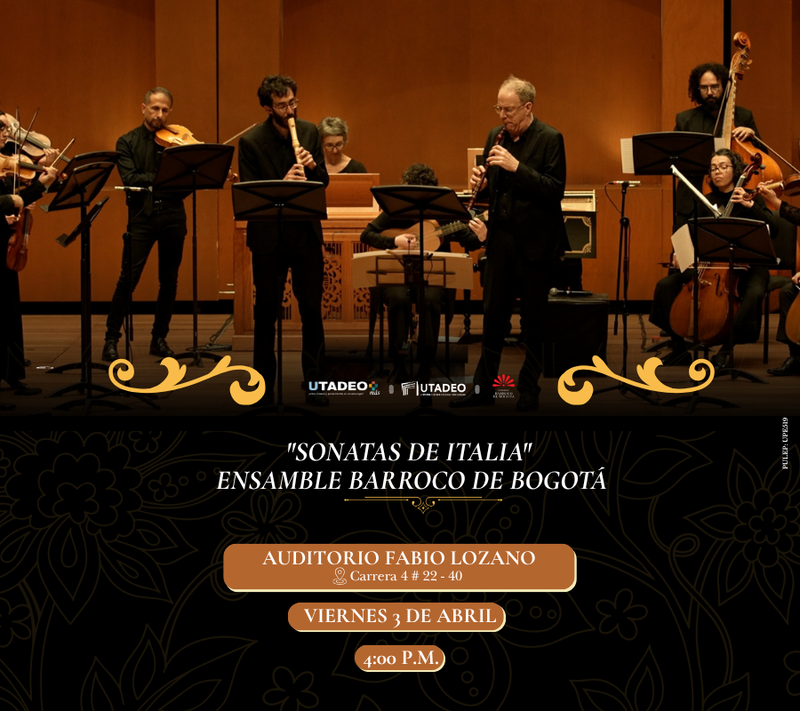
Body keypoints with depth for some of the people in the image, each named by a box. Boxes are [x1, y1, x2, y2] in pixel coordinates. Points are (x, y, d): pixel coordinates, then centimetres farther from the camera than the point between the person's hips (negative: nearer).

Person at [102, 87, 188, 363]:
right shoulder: (127, 142, 5)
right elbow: (130, 179, -10)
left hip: (172, 216, 3)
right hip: (141, 216, -2)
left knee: (169, 280, 6)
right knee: (128, 278, -8)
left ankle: (159, 338, 18)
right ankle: (111, 338, 2)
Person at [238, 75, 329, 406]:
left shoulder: (309, 131, 3)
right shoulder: (251, 141, -9)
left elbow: (323, 182, 9)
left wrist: (313, 167, -12)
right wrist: (282, 184, -25)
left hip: (305, 232, 3)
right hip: (269, 236, -3)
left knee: (312, 309, 4)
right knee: (266, 310, 6)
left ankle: (313, 382, 14)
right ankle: (264, 383, 18)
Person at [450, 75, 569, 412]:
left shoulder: (549, 139, -9)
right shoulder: (496, 136, 9)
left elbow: (556, 189, -17)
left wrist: (516, 166, -24)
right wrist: (479, 180, -6)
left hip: (535, 241, -5)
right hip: (501, 238, 5)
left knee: (534, 319, 4)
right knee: (493, 314, 9)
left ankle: (529, 390, 15)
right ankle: (483, 387, 17)